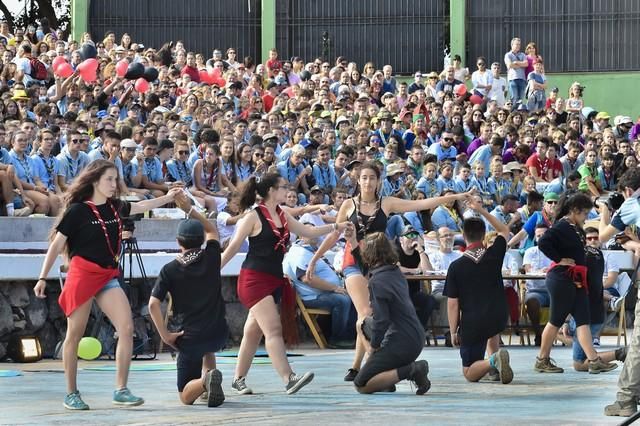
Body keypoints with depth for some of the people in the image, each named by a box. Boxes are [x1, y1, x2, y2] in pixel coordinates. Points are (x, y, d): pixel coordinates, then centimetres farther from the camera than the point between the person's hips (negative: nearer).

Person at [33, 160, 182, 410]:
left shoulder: (115, 207, 10)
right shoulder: (77, 210, -7)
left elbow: (140, 207, 31)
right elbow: (56, 245, -4)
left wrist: (167, 198, 30)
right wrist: (43, 278, -7)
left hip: (108, 277, 6)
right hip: (82, 274, -6)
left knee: (127, 328, -10)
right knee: (75, 335, 1)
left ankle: (121, 391, -7)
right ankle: (71, 394, 10)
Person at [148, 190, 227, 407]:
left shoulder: (170, 270, -6)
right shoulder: (211, 257, -1)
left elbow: (153, 304, -13)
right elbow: (212, 230, 21)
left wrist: (165, 335, -7)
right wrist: (189, 209, 18)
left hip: (191, 338, -3)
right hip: (219, 333, 3)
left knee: (186, 396, 6)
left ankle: (205, 381, -27)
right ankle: (209, 375, 16)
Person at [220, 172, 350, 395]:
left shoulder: (282, 215, 12)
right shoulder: (253, 217, -9)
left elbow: (308, 232, 19)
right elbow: (233, 247, -6)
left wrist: (336, 227, 13)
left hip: (274, 280, 8)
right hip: (254, 279, -8)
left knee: (253, 332, 13)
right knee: (273, 329, -18)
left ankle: (239, 379, 22)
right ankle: (289, 379, -27)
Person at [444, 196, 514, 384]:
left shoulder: (456, 266, -8)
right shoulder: (494, 255, -3)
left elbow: (452, 303, -7)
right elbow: (504, 230, 19)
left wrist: (453, 331, 4)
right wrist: (481, 210, 17)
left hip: (472, 324, -3)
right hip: (498, 318, 4)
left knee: (470, 374, 4)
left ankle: (492, 361, -27)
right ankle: (495, 359, 19)